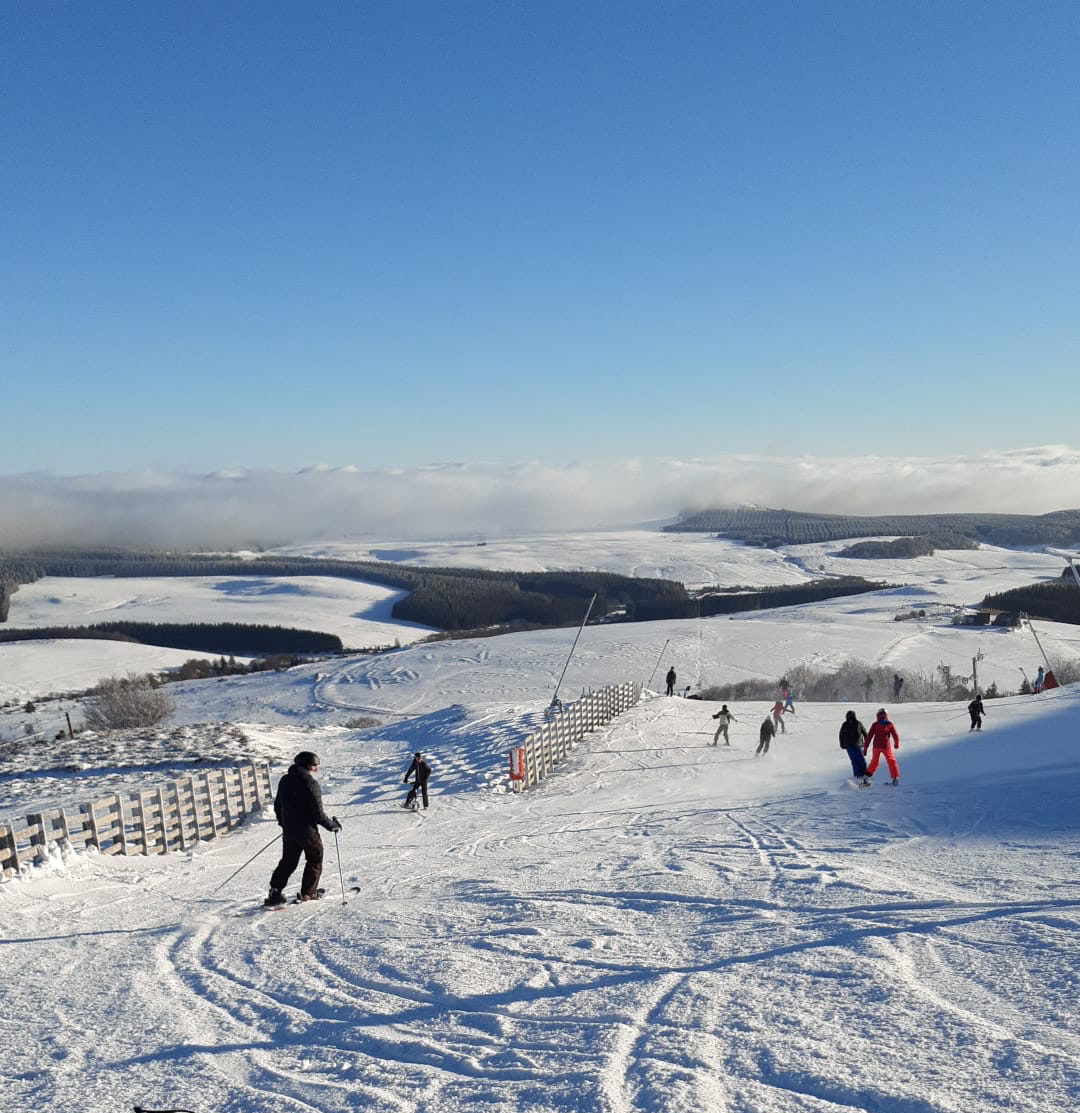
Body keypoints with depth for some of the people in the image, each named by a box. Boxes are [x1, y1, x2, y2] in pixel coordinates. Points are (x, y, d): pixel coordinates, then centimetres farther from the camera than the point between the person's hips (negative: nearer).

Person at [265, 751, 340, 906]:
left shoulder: (285, 780, 4)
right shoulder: (311, 784, -18)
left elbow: (277, 806, 13)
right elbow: (318, 813, -19)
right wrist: (332, 825, -3)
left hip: (288, 830, 6)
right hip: (307, 830, -6)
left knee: (288, 861, 17)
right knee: (315, 859, 14)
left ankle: (275, 891, 7)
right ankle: (308, 892, 16)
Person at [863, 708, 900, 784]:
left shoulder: (874, 725, 1)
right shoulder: (890, 725, -1)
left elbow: (869, 737, 0)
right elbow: (896, 736, 3)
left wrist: (865, 748, 3)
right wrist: (897, 744, 24)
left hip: (876, 746, 2)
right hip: (886, 746, -2)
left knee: (874, 762, 20)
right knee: (891, 762, 13)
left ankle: (867, 775, 18)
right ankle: (895, 777, 7)